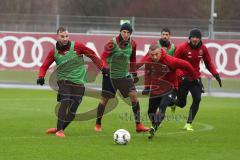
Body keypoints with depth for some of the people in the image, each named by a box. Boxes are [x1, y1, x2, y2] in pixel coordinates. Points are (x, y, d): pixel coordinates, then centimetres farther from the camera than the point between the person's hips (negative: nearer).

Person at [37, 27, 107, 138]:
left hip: (78, 82, 1)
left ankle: (59, 128, 18)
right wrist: (41, 77, -16)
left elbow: (92, 54, 3)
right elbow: (44, 66, 4)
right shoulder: (54, 52, -2)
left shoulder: (77, 46, -6)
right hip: (63, 80, -1)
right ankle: (59, 130, -21)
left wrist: (102, 67, 0)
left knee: (72, 111, -3)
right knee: (65, 102, -24)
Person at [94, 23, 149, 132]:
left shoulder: (132, 44, -2)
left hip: (125, 74, 4)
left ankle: (138, 125, -8)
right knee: (104, 99, 3)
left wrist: (134, 73, 13)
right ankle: (98, 124, 21)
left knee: (133, 95, -11)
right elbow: (104, 56, -20)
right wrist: (105, 67, -37)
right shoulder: (113, 43, -17)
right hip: (111, 75, -4)